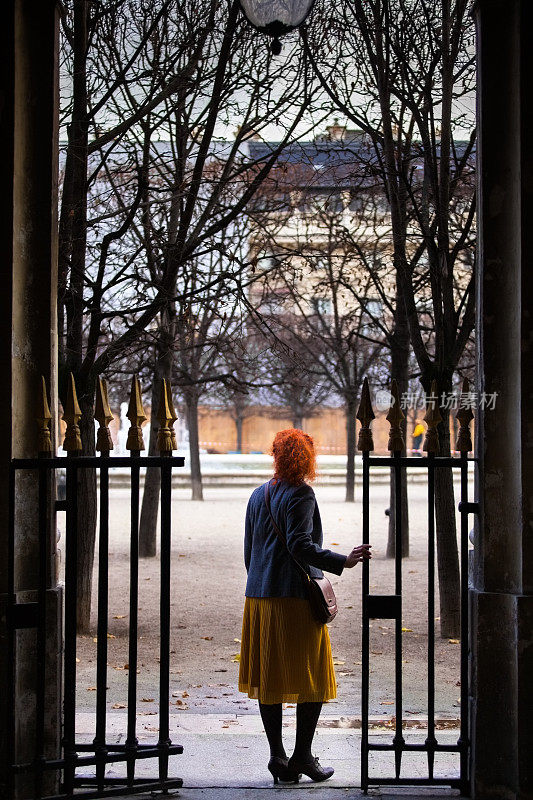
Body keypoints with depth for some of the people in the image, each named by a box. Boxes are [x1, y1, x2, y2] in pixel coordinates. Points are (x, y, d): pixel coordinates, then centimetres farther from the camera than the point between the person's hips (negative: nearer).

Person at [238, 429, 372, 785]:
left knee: (269, 678, 8)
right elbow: (300, 546, -19)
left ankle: (277, 755, 10)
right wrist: (342, 562, -24)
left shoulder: (258, 495, 14)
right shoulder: (300, 495, -9)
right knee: (314, 678, 0)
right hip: (297, 597, -8)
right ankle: (303, 755, 0)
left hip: (260, 597, 8)